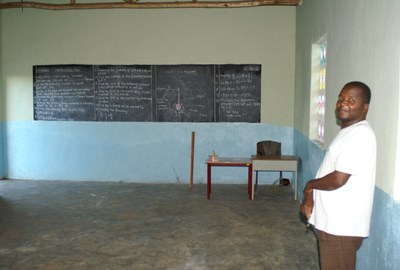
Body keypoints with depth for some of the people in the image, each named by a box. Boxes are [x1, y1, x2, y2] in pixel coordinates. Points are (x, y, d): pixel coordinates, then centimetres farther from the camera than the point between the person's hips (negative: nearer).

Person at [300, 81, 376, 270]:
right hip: (332, 221, 10)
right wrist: (310, 195, 0)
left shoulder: (361, 134, -20)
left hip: (342, 226, -10)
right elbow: (329, 171, 15)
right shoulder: (347, 132, 13)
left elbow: (338, 179, -26)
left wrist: (309, 185, -8)